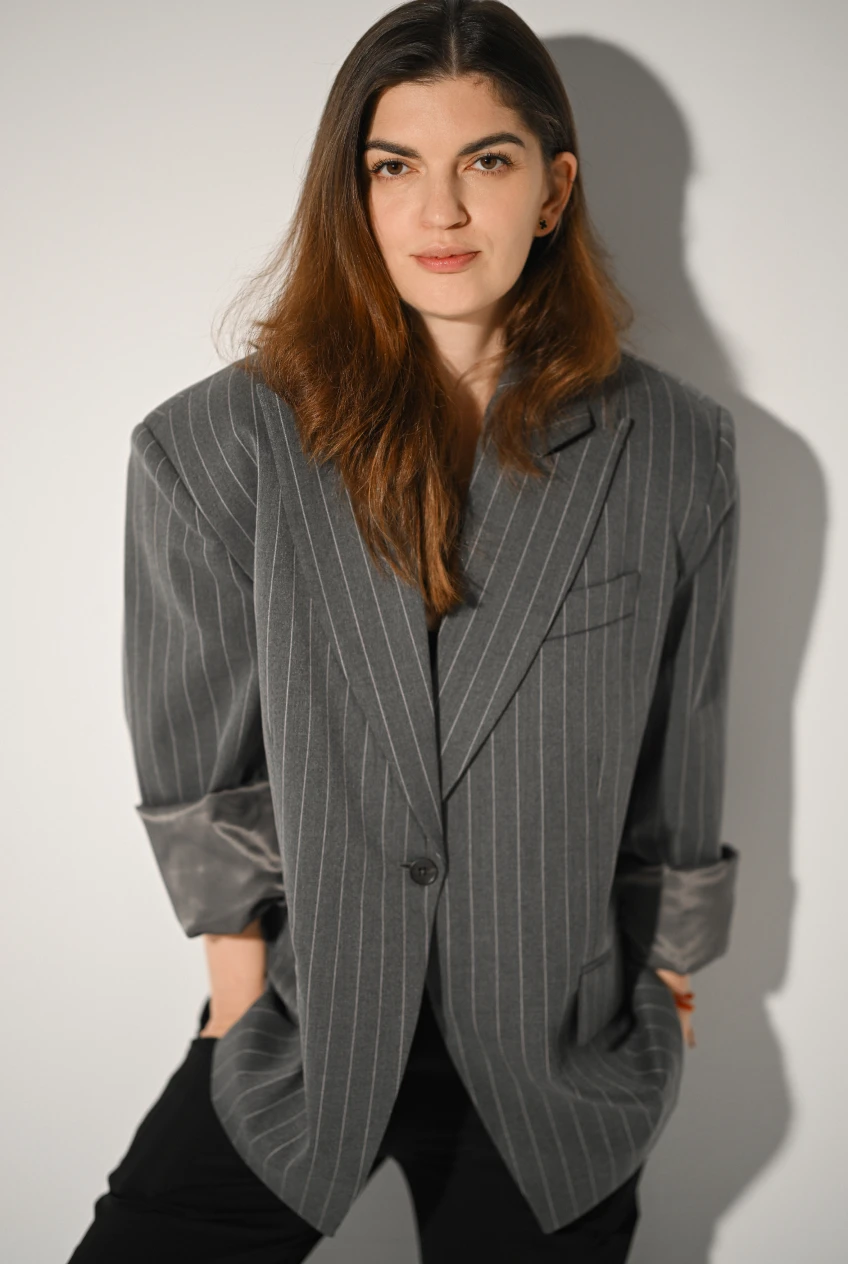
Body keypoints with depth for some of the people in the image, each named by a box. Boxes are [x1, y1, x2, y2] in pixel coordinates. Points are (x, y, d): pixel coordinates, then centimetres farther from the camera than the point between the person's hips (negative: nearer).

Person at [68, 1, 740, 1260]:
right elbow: (200, 766, -2)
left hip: (562, 1062, 1)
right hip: (298, 1028, 0)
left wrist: (670, 972, 10)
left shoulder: (674, 451, -7)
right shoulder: (214, 447, -11)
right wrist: (241, 977, 2)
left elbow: (680, 756, 2)